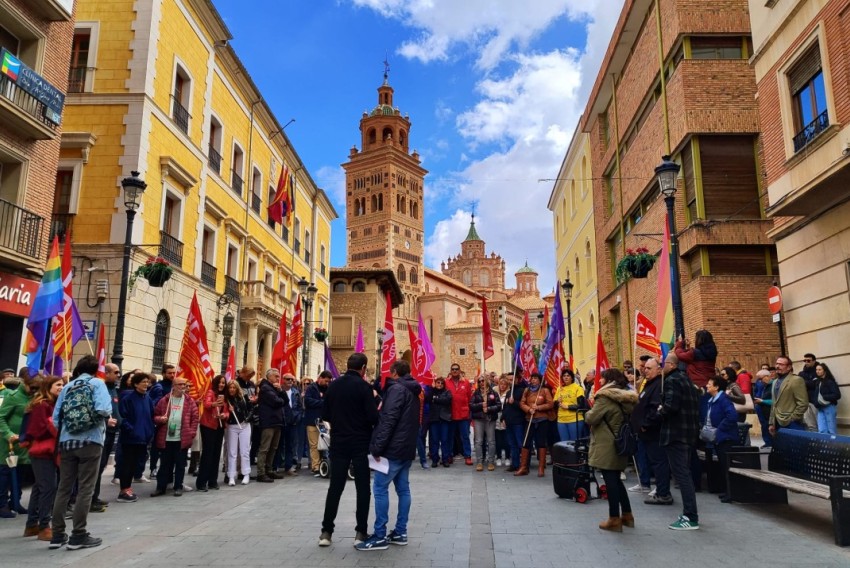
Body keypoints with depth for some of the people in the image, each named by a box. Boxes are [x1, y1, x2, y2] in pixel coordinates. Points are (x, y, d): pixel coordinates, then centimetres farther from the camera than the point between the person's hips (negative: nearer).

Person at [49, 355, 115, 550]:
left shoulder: (67, 387, 12)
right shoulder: (97, 383, -2)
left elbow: (56, 417, 9)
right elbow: (102, 410, -17)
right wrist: (107, 420, 4)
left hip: (66, 442, 5)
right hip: (89, 441, -5)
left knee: (64, 488, 11)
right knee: (85, 489, 0)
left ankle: (57, 534, 15)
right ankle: (78, 536, 3)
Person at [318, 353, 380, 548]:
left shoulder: (333, 385, 2)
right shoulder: (364, 386, -12)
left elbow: (325, 415, 7)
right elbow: (373, 417, -16)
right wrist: (377, 409, 4)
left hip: (338, 443, 4)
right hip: (361, 443, -4)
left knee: (335, 486, 10)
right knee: (362, 488, 6)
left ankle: (326, 531, 12)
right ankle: (361, 532, 8)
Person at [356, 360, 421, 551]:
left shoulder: (396, 389, -11)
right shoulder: (412, 392, 18)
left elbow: (389, 420, -20)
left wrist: (377, 446, -19)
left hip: (393, 448, -9)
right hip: (407, 448, 9)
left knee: (380, 489, -5)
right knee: (403, 489, 10)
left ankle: (380, 536, -3)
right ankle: (400, 533, 14)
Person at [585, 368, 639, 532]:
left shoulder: (605, 396, -14)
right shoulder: (627, 397, 10)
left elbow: (591, 419, -16)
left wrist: (588, 413, 3)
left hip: (606, 445, -8)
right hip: (620, 443, 8)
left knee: (610, 481, -2)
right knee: (616, 479, 19)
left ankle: (614, 519, 3)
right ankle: (627, 515, 23)